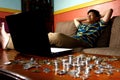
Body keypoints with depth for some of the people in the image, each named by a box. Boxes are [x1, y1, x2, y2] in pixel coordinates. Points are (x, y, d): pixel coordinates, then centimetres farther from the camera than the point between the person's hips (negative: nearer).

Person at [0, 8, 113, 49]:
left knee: (56, 36, -34)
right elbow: (75, 19, 53)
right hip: (71, 41, 8)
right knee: (49, 35, -15)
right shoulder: (82, 25, 36)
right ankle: (11, 39, -22)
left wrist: (99, 16, 29)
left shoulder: (98, 25, 20)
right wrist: (86, 19, 50)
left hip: (83, 43, -7)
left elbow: (110, 10, 16)